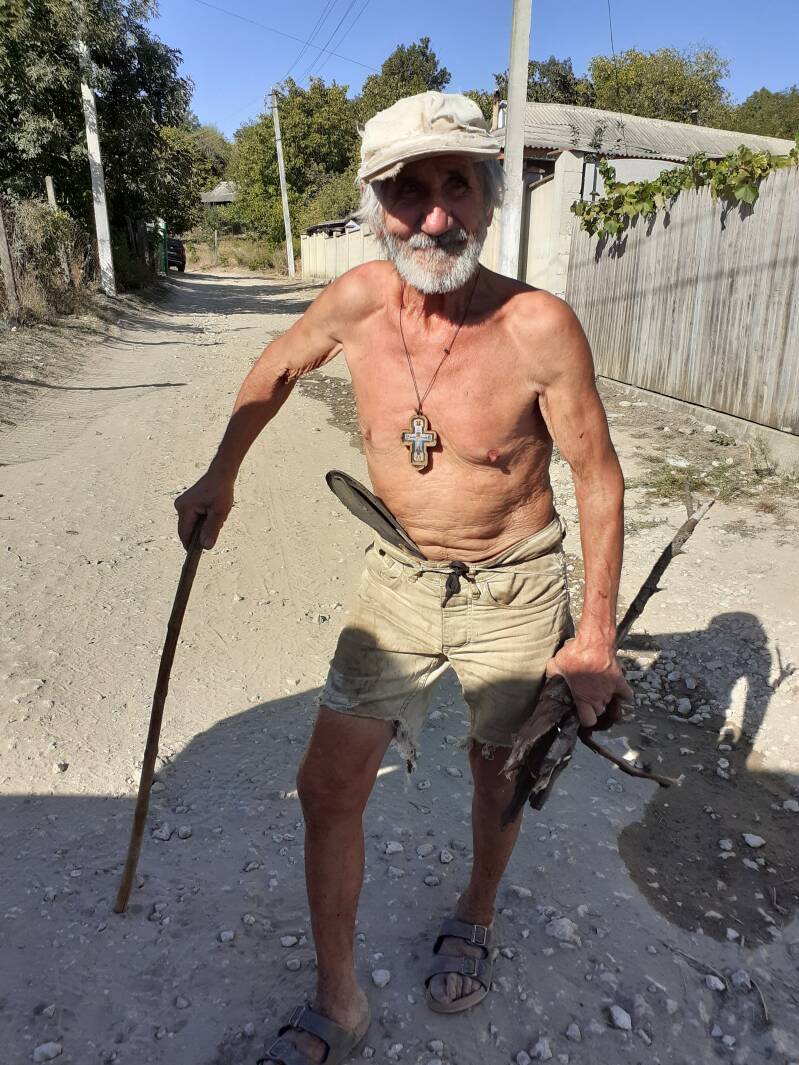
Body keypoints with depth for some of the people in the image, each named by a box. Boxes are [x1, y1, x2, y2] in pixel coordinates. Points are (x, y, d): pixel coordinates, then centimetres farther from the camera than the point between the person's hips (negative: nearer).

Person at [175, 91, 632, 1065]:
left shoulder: (538, 326, -22)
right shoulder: (355, 302, -12)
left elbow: (598, 477, -12)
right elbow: (276, 369, 9)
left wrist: (596, 635, -10)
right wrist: (219, 476, 13)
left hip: (515, 588, -2)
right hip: (398, 581, 3)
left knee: (498, 770, 18)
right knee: (328, 785, 4)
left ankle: (474, 919, 52)